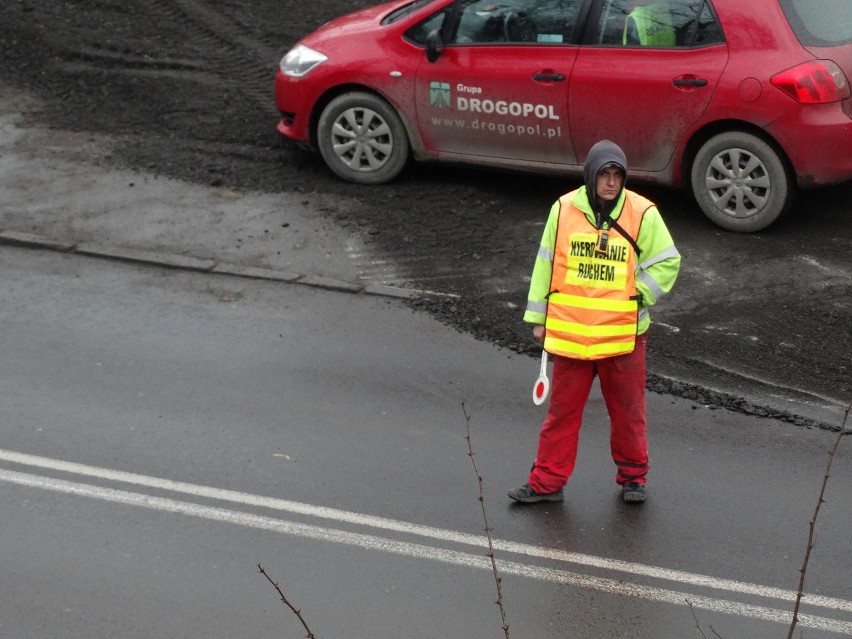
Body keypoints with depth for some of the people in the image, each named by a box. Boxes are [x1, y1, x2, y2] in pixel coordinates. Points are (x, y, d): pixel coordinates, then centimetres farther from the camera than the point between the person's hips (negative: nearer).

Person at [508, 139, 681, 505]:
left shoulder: (643, 214, -7)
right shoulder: (564, 209, -2)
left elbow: (667, 263, 3)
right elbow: (545, 263, 7)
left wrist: (638, 295, -8)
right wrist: (538, 317, 8)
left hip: (622, 334, -1)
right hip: (568, 332, 1)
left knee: (627, 409, 12)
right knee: (562, 409, 9)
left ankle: (633, 476, 30)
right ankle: (547, 482, 19)